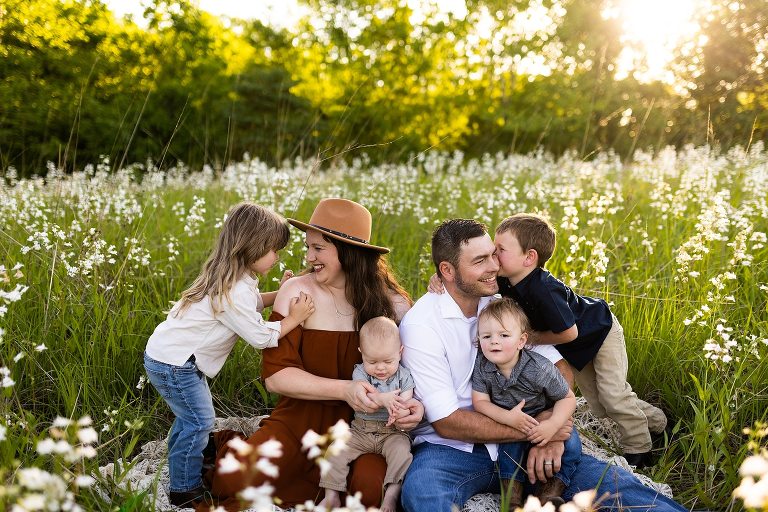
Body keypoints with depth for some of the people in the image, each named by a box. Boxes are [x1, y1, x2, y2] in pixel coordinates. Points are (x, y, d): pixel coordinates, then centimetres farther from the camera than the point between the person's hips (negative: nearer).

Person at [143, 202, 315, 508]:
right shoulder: (234, 292, -27)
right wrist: (293, 318, -15)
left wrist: (281, 296, 4)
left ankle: (181, 467, 40)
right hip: (172, 364, -10)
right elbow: (261, 337, -22)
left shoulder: (228, 278, 3)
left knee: (191, 417, 23)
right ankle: (185, 489, 10)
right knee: (199, 423, -2)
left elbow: (251, 304, 17)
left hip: (170, 353, 10)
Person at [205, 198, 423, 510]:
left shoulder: (393, 304, -5)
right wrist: (344, 389, -25)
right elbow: (275, 375, -11)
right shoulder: (296, 292, -8)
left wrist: (415, 404, -19)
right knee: (234, 482, -23)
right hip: (298, 424, 0)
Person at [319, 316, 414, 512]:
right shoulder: (360, 372, -1)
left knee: (401, 450, -30)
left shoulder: (403, 375, 1)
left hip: (393, 432, -1)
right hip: (361, 430, 1)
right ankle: (331, 496, -9)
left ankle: (392, 495, -27)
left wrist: (398, 412, -32)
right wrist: (383, 399, -35)